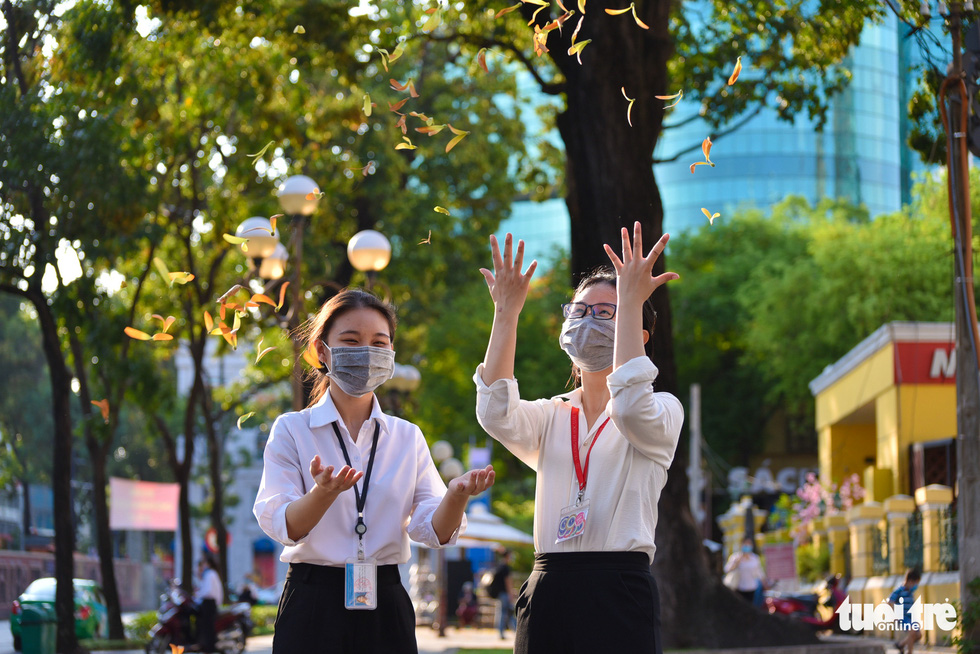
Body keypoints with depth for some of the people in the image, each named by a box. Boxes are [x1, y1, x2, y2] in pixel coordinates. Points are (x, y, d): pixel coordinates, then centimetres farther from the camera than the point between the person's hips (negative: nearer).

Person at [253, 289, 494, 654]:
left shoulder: (407, 437, 8)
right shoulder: (291, 430, 0)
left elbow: (434, 531, -2)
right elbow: (281, 525, -12)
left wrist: (457, 496, -23)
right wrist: (324, 493, -32)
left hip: (385, 608, 2)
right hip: (313, 606, -2)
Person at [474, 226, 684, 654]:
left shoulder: (663, 410, 4)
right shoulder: (552, 417, 15)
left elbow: (631, 408, -21)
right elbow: (495, 415, -7)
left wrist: (631, 303, -21)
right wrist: (506, 312, -10)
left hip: (620, 591, -4)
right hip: (548, 592, 4)